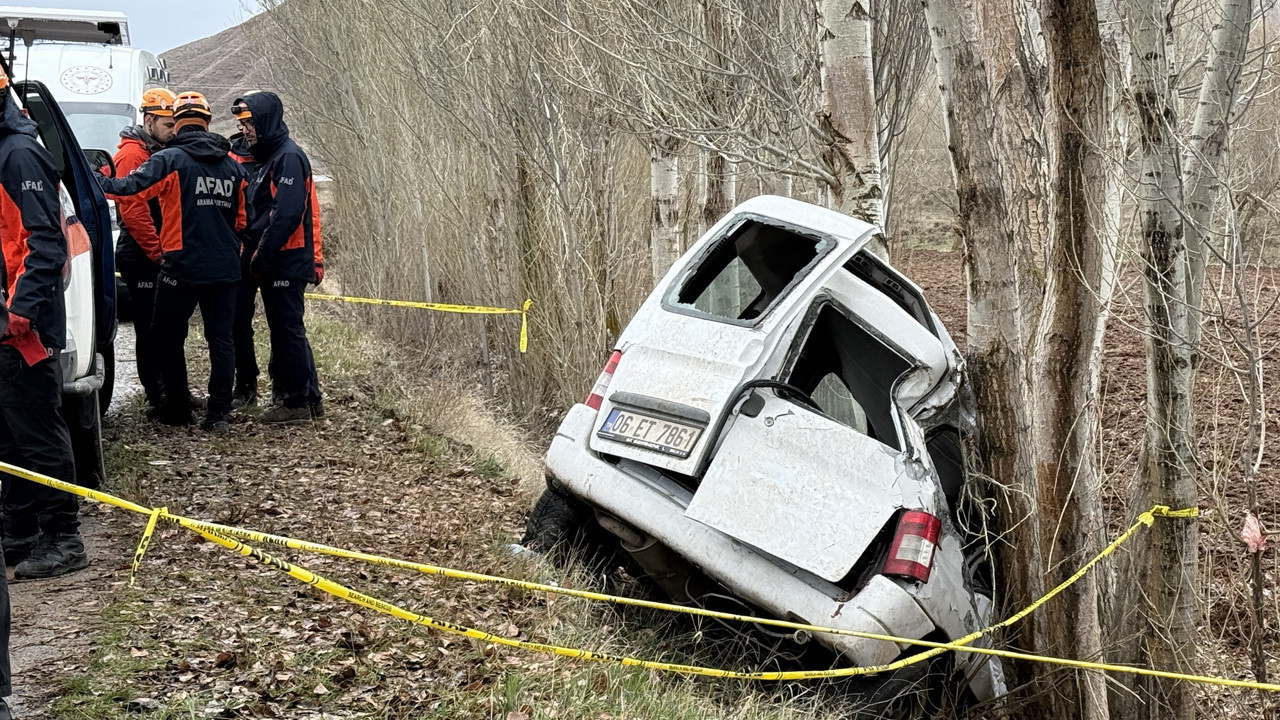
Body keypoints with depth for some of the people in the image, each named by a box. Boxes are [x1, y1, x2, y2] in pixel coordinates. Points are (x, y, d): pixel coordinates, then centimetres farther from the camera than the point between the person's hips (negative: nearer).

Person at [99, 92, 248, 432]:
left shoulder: (170, 159, -8)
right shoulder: (232, 165, 10)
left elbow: (131, 186, -16)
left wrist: (98, 183, -1)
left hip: (183, 266, -4)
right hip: (225, 268, 4)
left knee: (169, 337, 11)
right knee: (220, 338, 8)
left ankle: (178, 408, 15)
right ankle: (219, 413, 4)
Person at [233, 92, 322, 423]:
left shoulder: (289, 157, -14)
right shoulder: (269, 157, 18)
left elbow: (286, 215, -22)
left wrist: (261, 257, -20)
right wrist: (254, 253, 12)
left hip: (286, 263, -10)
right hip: (277, 264, 10)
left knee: (287, 331, -5)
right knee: (287, 331, 15)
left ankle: (297, 403, 2)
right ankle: (310, 397, 22)